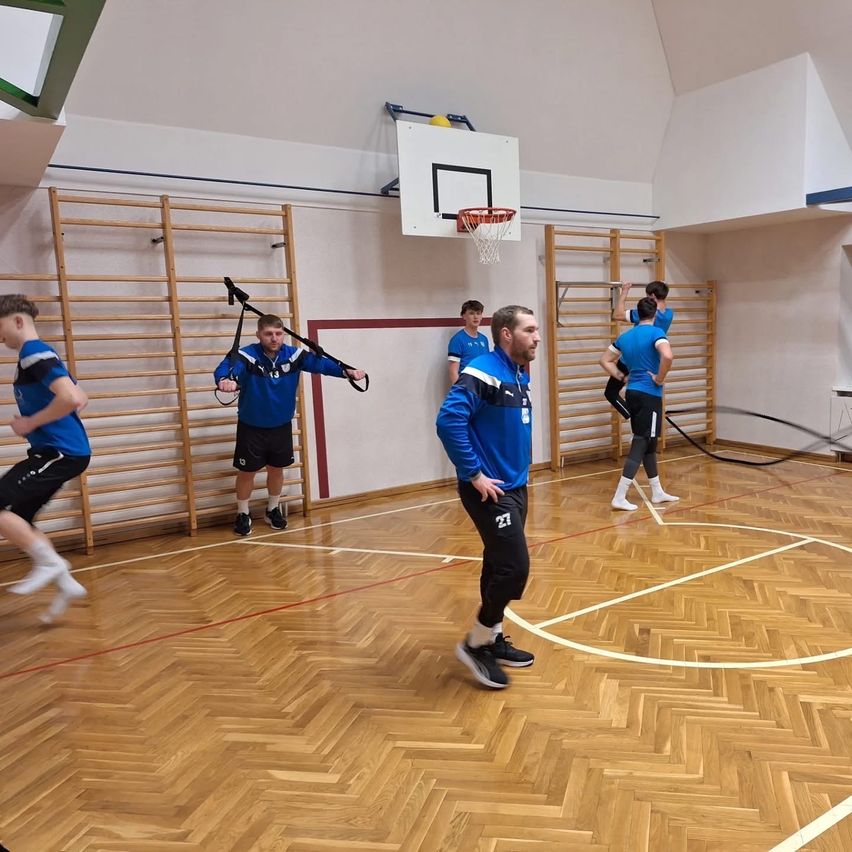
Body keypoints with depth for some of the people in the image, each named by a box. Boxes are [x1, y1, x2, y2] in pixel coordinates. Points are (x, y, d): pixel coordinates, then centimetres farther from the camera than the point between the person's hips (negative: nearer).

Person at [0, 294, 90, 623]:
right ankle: (65, 584, 17)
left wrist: (30, 423, -16)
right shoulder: (35, 355, 18)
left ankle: (49, 562, -2)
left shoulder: (34, 353, -13)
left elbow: (70, 398, -28)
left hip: (60, 452, -10)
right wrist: (34, 423, 16)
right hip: (54, 451, 10)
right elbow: (81, 398, 25)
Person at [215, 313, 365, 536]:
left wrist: (346, 371, -35)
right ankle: (243, 515, 30)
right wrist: (225, 380, -65)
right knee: (247, 472, 8)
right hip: (251, 427, -3)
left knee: (277, 469, 17)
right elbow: (227, 367, -40)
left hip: (281, 426, 3)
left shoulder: (294, 355, -11)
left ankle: (273, 510, 40)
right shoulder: (247, 356, -23)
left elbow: (320, 362, -18)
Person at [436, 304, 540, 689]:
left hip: (515, 486, 9)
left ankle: (493, 640, 31)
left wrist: (519, 470, 14)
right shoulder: (482, 373, -18)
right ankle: (475, 643, 10)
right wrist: (474, 474, -23)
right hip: (489, 490, -9)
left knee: (500, 565, 16)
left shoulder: (521, 375, 11)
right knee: (514, 566, -8)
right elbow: (448, 422, -27)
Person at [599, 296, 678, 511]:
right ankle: (619, 497, -6)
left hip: (633, 393, 7)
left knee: (648, 443, 16)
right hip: (649, 395, -7)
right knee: (641, 445, -4)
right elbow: (668, 356, -29)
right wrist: (659, 379, -15)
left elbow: (605, 360, 14)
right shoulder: (656, 332, -11)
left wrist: (621, 377, 11)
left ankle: (657, 492, 27)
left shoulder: (625, 336, 9)